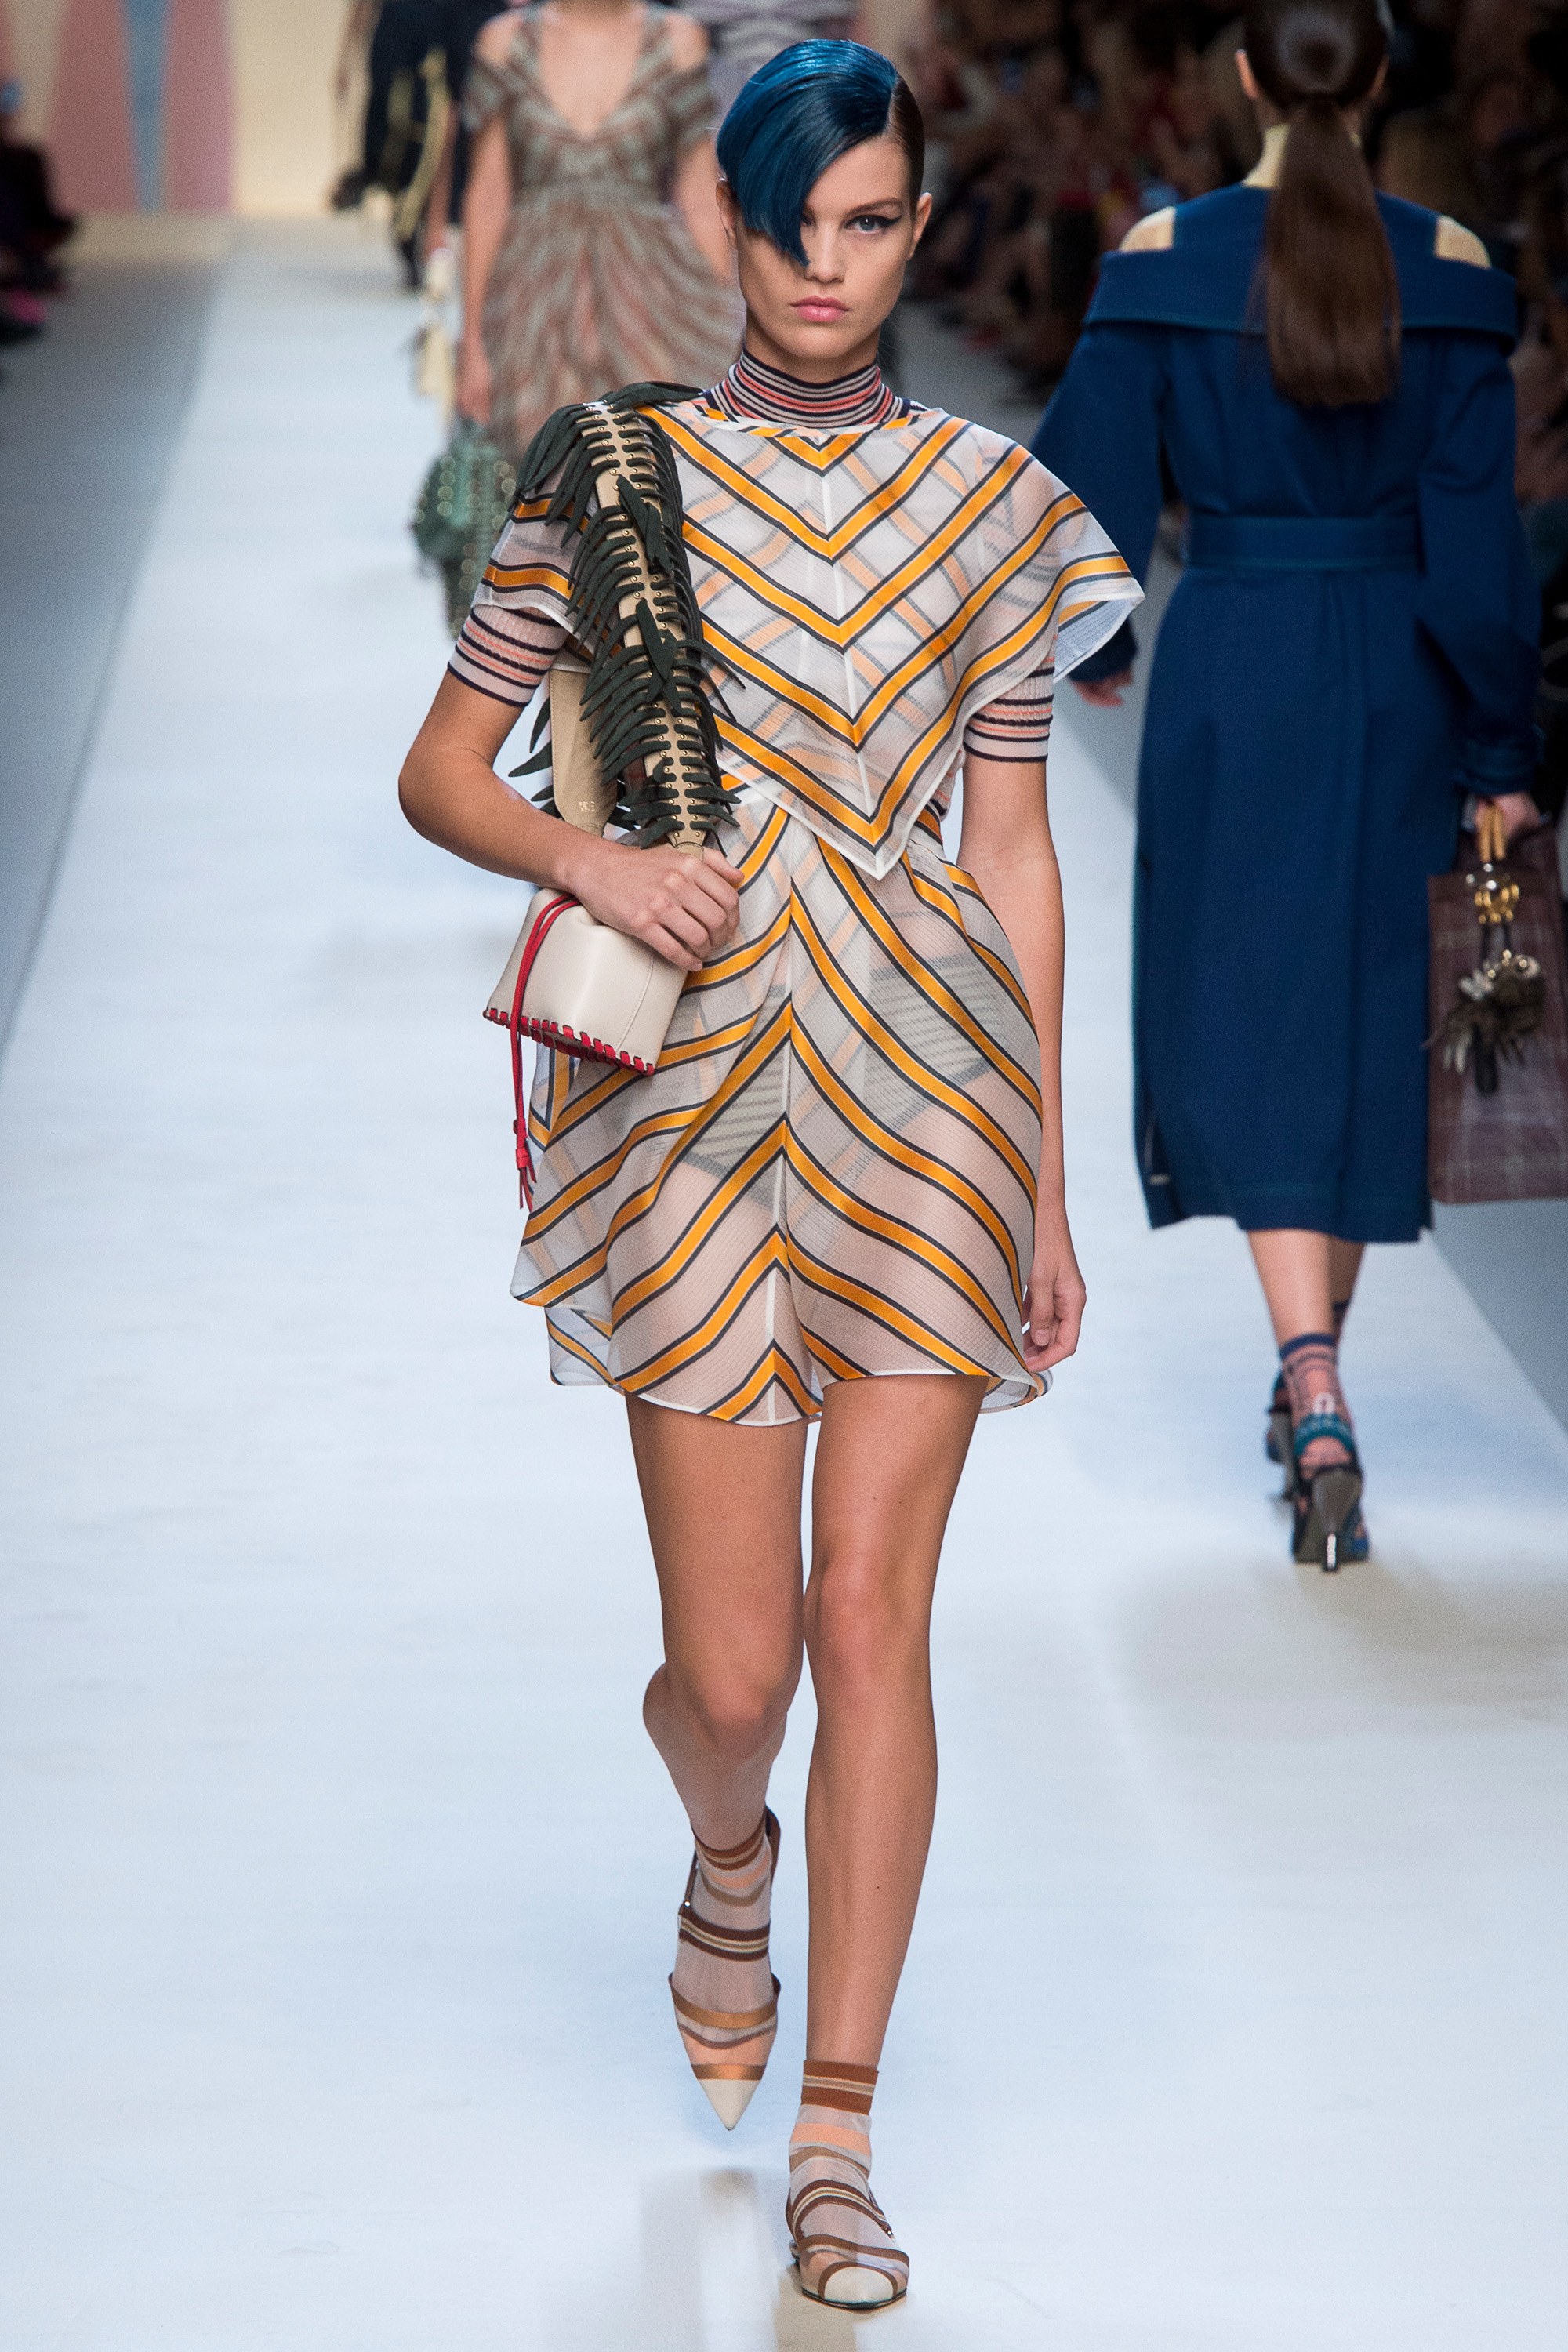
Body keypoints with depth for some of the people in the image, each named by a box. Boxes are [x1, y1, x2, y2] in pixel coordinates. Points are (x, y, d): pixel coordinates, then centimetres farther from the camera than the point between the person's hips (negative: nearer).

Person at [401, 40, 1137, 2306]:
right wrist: (591, 858, -14)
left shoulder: (990, 500, 6)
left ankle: (838, 2131, 10)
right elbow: (439, 770, 8)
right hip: (699, 1082, -1)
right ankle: (730, 1858, 38)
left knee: (875, 1619, -2)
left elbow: (1017, 850, 8)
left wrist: (1051, 1183, 7)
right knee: (732, 1670, 0)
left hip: (921, 1080, 1)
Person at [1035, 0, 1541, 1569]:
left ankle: (1315, 1395, -17)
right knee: (1367, 1017, 16)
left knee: (1245, 1024, 3)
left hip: (1226, 674, -1)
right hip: (1391, 679, 1)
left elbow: (1091, 476, -2)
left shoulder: (1164, 259, -8)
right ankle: (1312, 1383, 27)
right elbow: (1478, 528, -6)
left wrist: (1092, 642, 18)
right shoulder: (1447, 267, -6)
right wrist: (1499, 751, 1)